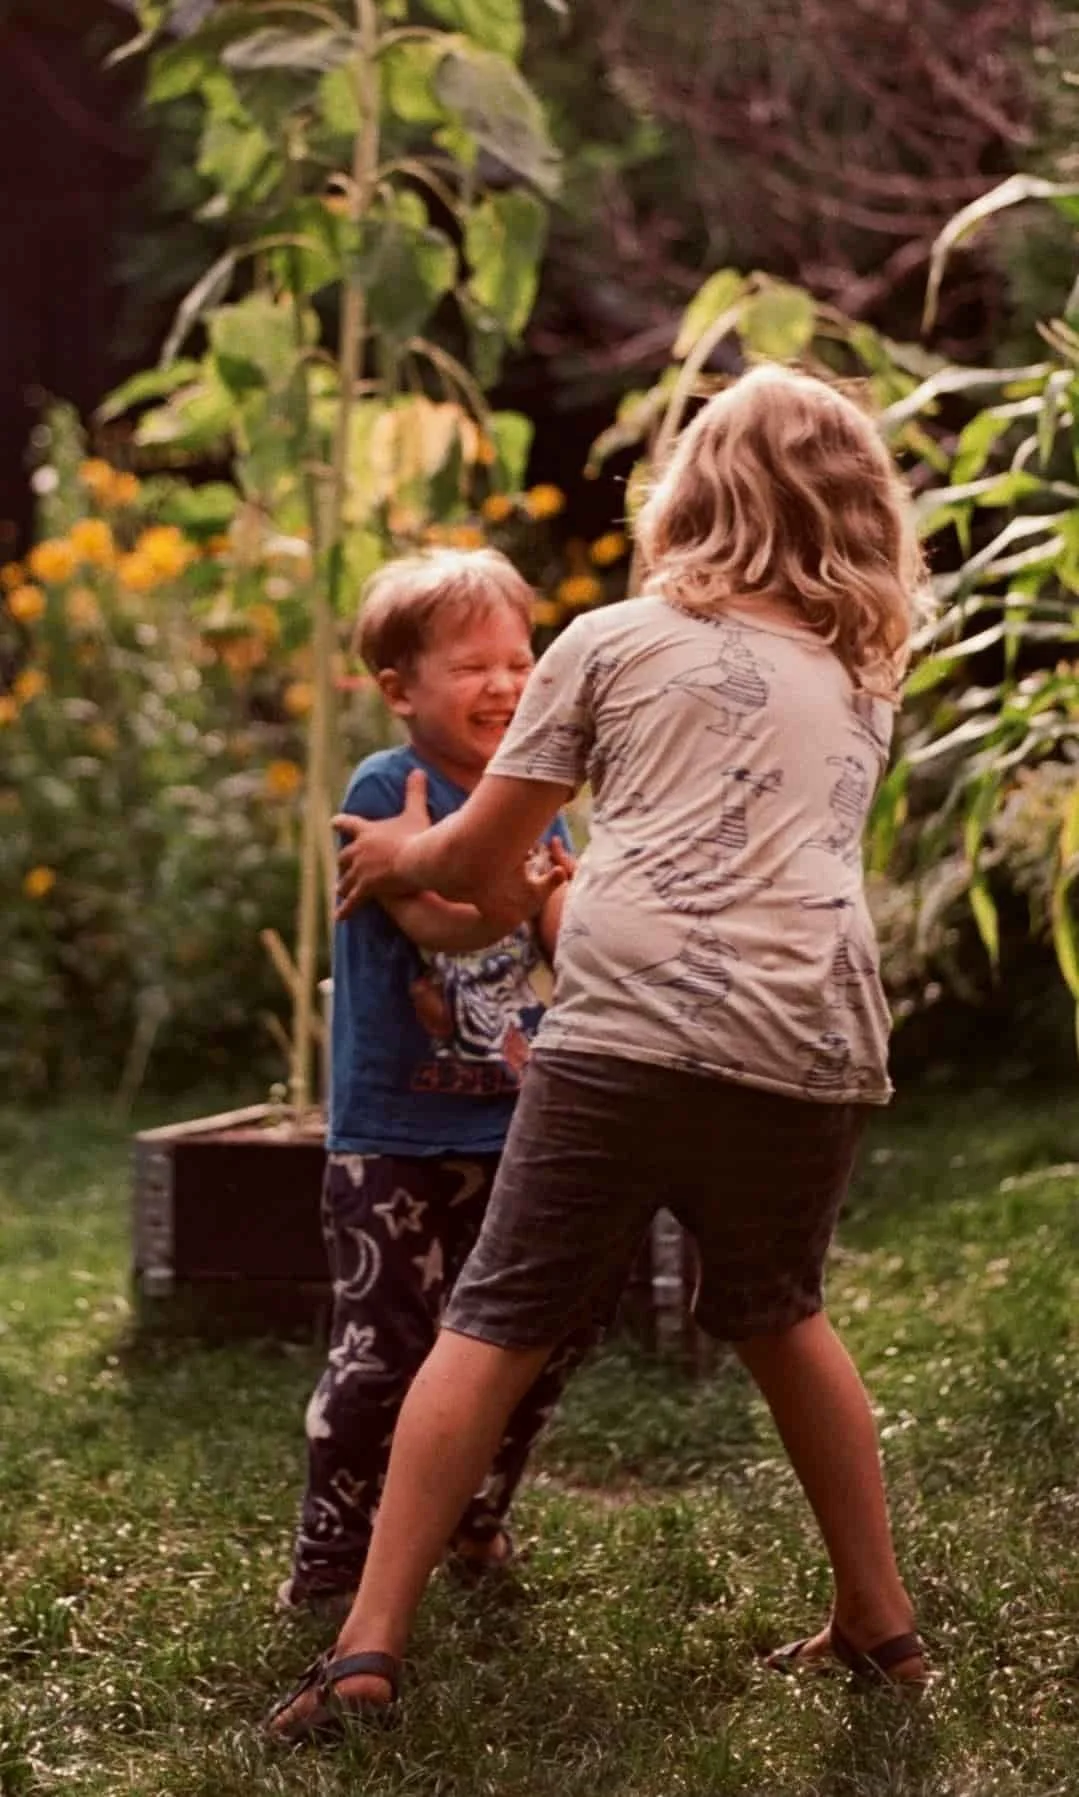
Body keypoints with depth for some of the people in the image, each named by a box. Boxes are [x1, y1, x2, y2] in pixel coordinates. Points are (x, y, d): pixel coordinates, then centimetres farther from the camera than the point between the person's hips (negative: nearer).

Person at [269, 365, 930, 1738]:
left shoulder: (614, 640, 12)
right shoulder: (861, 678, 24)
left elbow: (480, 857, 16)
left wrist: (401, 858, 38)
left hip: (628, 1033, -4)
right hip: (812, 1050, 4)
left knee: (494, 1329, 3)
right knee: (777, 1316, 26)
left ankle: (368, 1649, -3)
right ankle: (878, 1622, 28)